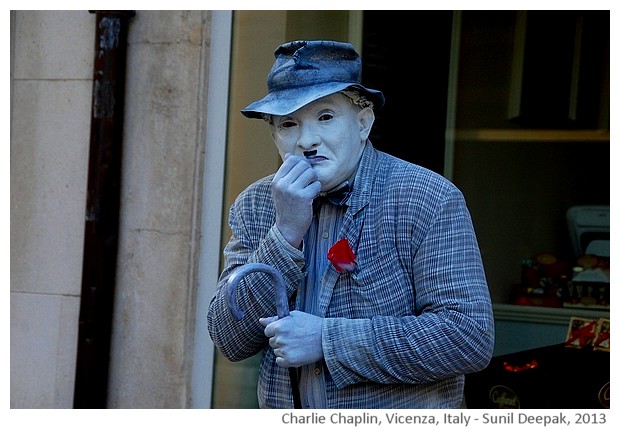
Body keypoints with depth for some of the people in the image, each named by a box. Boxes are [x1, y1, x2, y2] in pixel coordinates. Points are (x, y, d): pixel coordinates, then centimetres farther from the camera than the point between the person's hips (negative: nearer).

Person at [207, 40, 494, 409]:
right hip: (284, 414, 3)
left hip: (400, 416, -3)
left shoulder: (430, 201, -14)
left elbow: (470, 336, -22)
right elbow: (229, 341, -8)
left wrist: (327, 340, -22)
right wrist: (286, 233, -20)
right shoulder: (254, 207, -2)